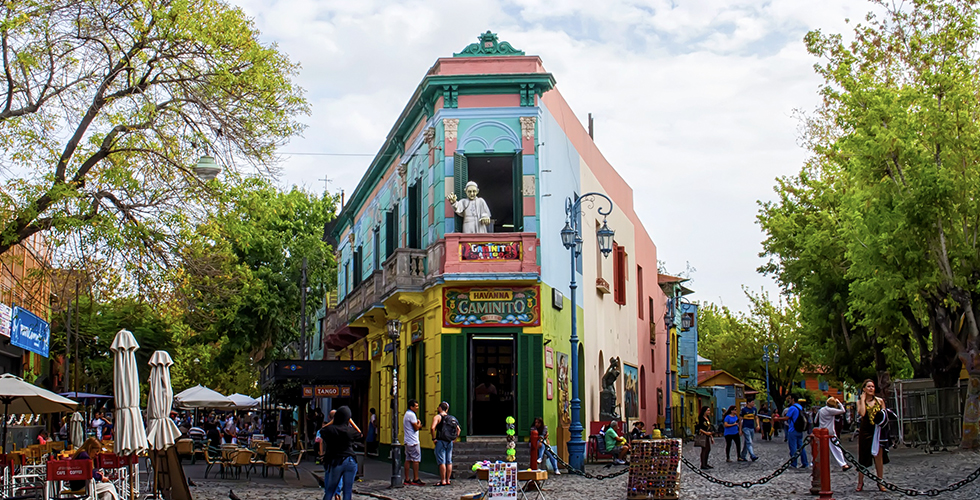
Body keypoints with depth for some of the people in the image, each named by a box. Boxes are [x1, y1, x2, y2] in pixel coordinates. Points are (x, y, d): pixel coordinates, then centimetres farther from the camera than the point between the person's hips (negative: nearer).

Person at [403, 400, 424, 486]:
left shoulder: (406, 414, 20)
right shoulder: (411, 415, -13)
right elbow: (416, 428, -14)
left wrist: (418, 425, 11)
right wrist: (419, 423, 4)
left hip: (407, 442, 10)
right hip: (413, 442, -10)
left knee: (408, 460, 7)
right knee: (416, 460, -6)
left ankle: (406, 480, 7)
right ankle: (415, 480, -5)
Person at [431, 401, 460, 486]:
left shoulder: (437, 417, -6)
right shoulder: (451, 418, 14)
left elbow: (432, 428, -22)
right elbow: (458, 429, 17)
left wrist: (434, 438, -13)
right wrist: (454, 439, 16)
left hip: (441, 441, -6)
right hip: (450, 442, 6)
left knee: (441, 462, -5)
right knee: (449, 462, 9)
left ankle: (443, 481, -6)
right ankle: (448, 480, 11)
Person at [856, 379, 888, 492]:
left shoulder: (880, 401, 7)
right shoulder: (860, 401, 3)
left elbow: (885, 416, 14)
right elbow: (862, 413, -16)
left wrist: (882, 419, -8)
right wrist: (863, 399, -9)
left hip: (877, 431, 1)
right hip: (865, 431, -1)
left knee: (879, 456, -1)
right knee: (863, 457, 4)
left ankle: (880, 482, 8)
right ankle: (860, 482, 13)